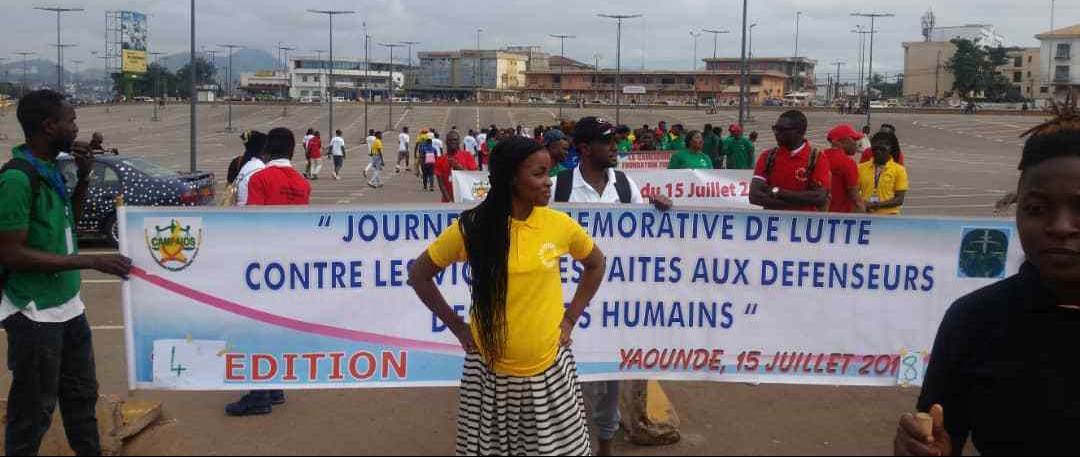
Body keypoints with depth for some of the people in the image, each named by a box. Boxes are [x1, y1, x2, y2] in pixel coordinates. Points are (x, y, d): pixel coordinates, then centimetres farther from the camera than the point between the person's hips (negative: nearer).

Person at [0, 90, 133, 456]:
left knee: (81, 394, 21)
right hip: (35, 314, -9)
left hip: (68, 306, 9)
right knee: (33, 408, 4)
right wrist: (92, 261, -25)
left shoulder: (49, 169, 6)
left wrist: (83, 178, 5)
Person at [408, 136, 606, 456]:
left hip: (549, 368, 1)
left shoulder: (559, 224, -5)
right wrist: (457, 327, -1)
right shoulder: (472, 228, -9)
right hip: (491, 371, -1)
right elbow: (419, 274, 2)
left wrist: (571, 318, 5)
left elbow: (596, 264, 13)